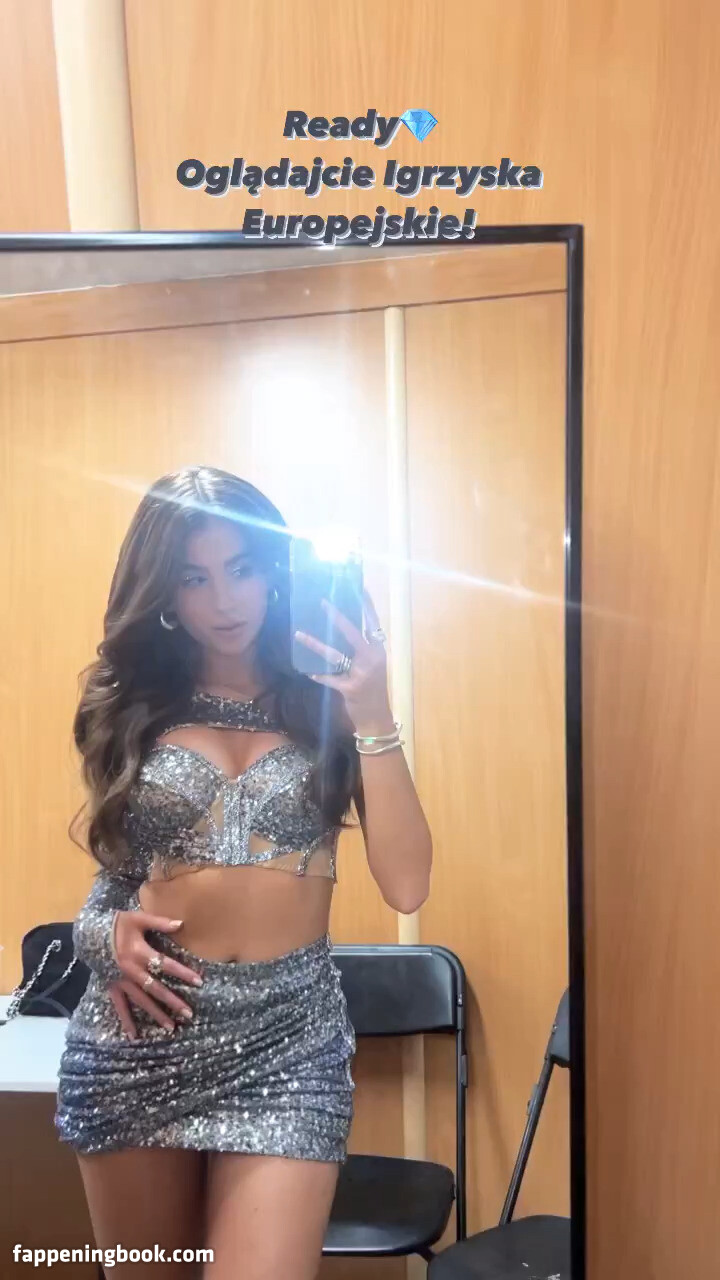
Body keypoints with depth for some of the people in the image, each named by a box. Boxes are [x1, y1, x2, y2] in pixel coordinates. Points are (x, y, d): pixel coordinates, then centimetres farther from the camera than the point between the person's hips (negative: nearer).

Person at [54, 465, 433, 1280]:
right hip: (139, 1034, 3)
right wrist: (108, 933, -11)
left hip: (288, 1038, -2)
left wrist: (372, 716, -19)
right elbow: (110, 879, 11)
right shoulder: (130, 709, 1)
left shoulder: (327, 701, -4)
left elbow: (405, 886, -12)